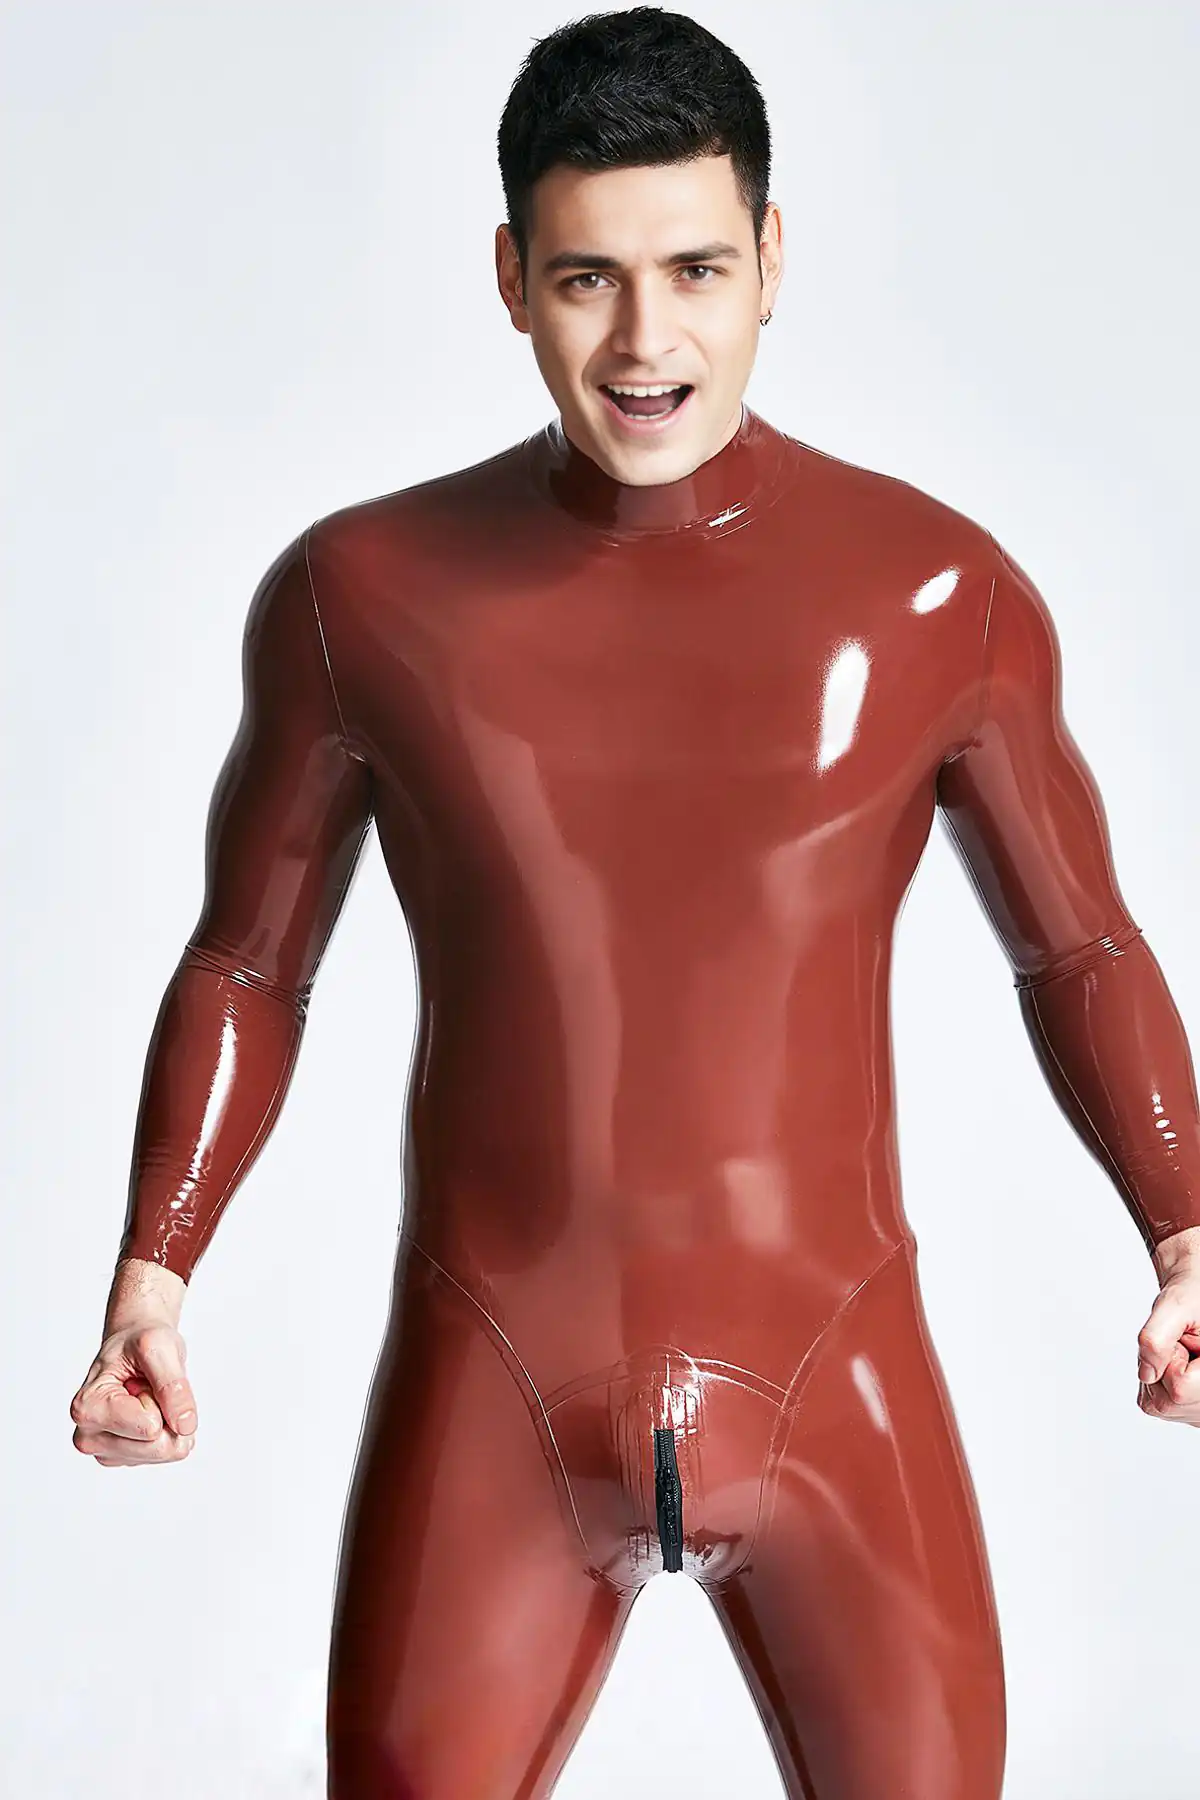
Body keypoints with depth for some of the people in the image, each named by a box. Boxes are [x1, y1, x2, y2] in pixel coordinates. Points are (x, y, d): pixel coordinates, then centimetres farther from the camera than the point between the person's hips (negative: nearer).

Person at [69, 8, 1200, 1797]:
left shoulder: (940, 595, -3)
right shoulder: (361, 596, -2)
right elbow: (247, 966, 8)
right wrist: (152, 1274, -5)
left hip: (838, 1395, 0)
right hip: (488, 1404, 0)